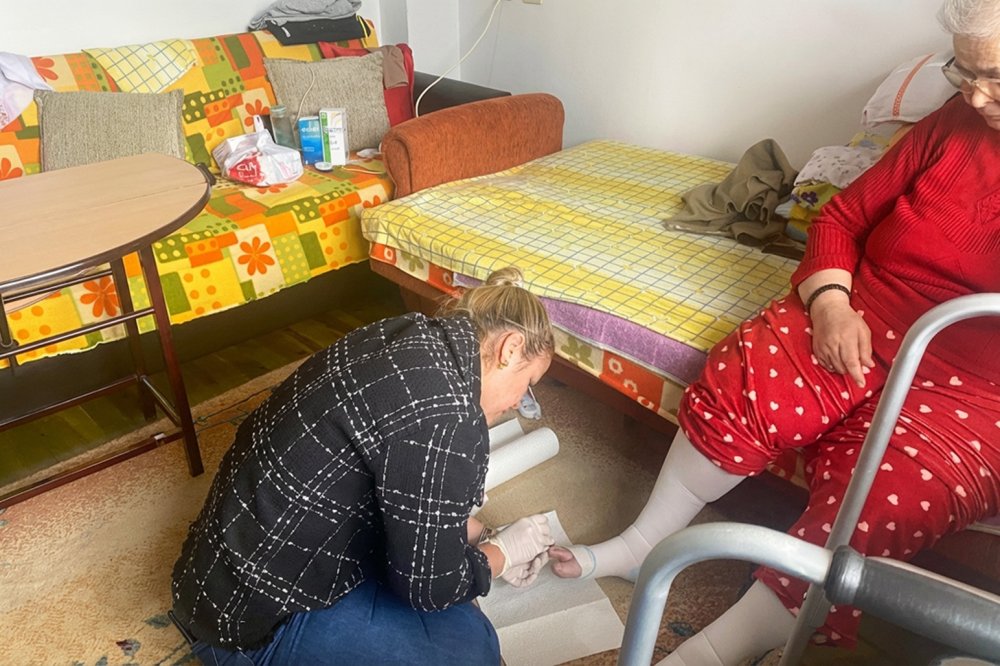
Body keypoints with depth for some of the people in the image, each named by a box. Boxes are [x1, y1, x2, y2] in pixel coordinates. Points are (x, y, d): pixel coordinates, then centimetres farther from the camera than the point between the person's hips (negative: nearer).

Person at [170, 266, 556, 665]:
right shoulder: (445, 415, -30)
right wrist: (502, 551, 0)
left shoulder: (414, 335, -2)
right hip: (250, 619, -9)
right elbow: (428, 585, -17)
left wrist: (481, 537, 16)